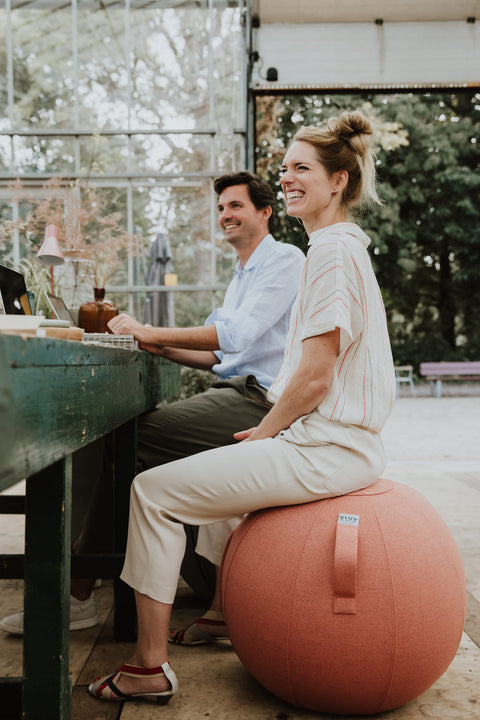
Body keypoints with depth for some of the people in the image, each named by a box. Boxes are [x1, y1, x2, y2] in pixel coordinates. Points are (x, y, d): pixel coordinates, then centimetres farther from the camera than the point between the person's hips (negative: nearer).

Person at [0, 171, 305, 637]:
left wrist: (151, 332, -13)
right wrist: (161, 349, 8)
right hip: (234, 393, 9)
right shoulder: (242, 274, 28)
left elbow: (237, 335, -17)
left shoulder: (284, 259, -3)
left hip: (256, 400, -9)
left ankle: (79, 593, -12)